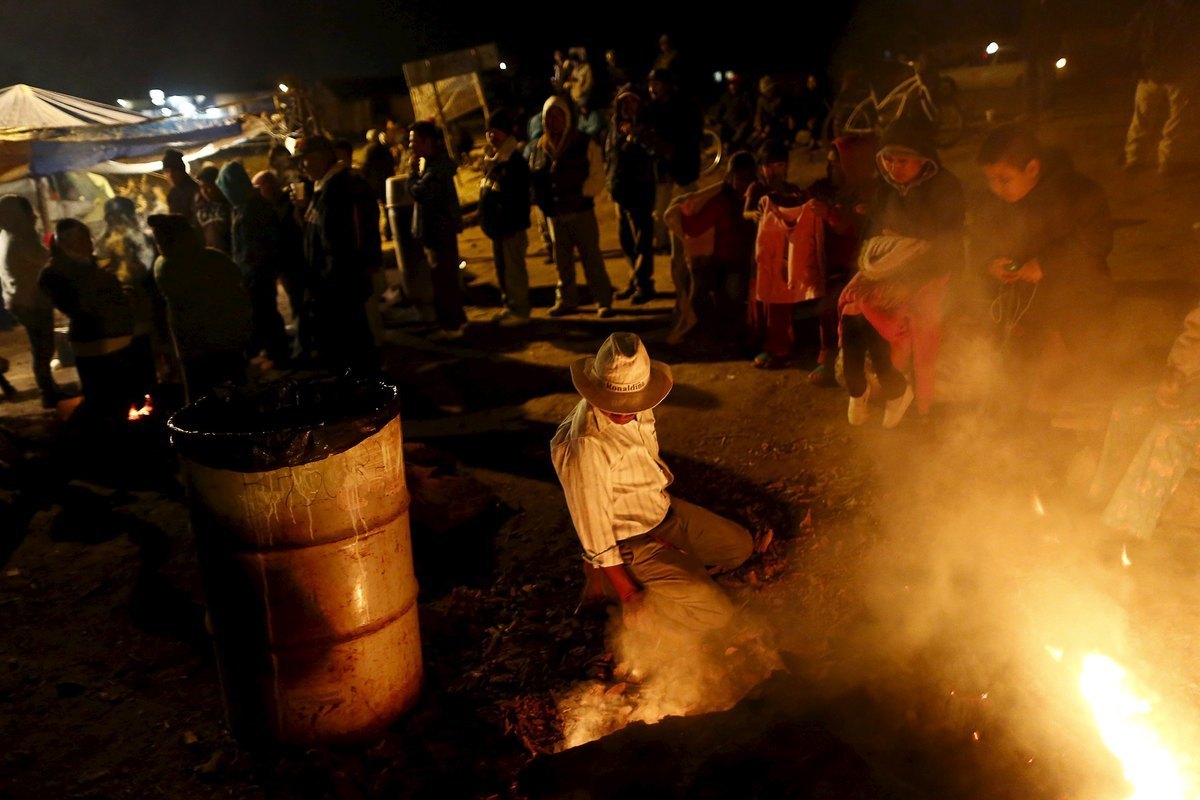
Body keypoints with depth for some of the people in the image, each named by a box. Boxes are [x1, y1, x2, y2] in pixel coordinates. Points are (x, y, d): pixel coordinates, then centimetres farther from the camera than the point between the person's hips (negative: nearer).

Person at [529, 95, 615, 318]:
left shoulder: (586, 144, -3)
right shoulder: (539, 148, 8)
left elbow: (597, 176, -6)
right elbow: (532, 176, 11)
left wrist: (581, 195, -17)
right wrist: (540, 199, -6)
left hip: (581, 211, -4)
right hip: (554, 214, 4)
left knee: (591, 258, -2)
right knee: (562, 260, 11)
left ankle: (603, 301, 5)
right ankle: (566, 300, 22)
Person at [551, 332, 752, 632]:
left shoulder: (634, 409, -11)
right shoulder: (584, 449, -35)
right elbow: (594, 529, -26)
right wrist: (628, 595, -17)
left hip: (663, 509, 8)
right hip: (631, 541, -8)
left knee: (741, 546, 14)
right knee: (716, 613, -11)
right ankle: (608, 574, 0)